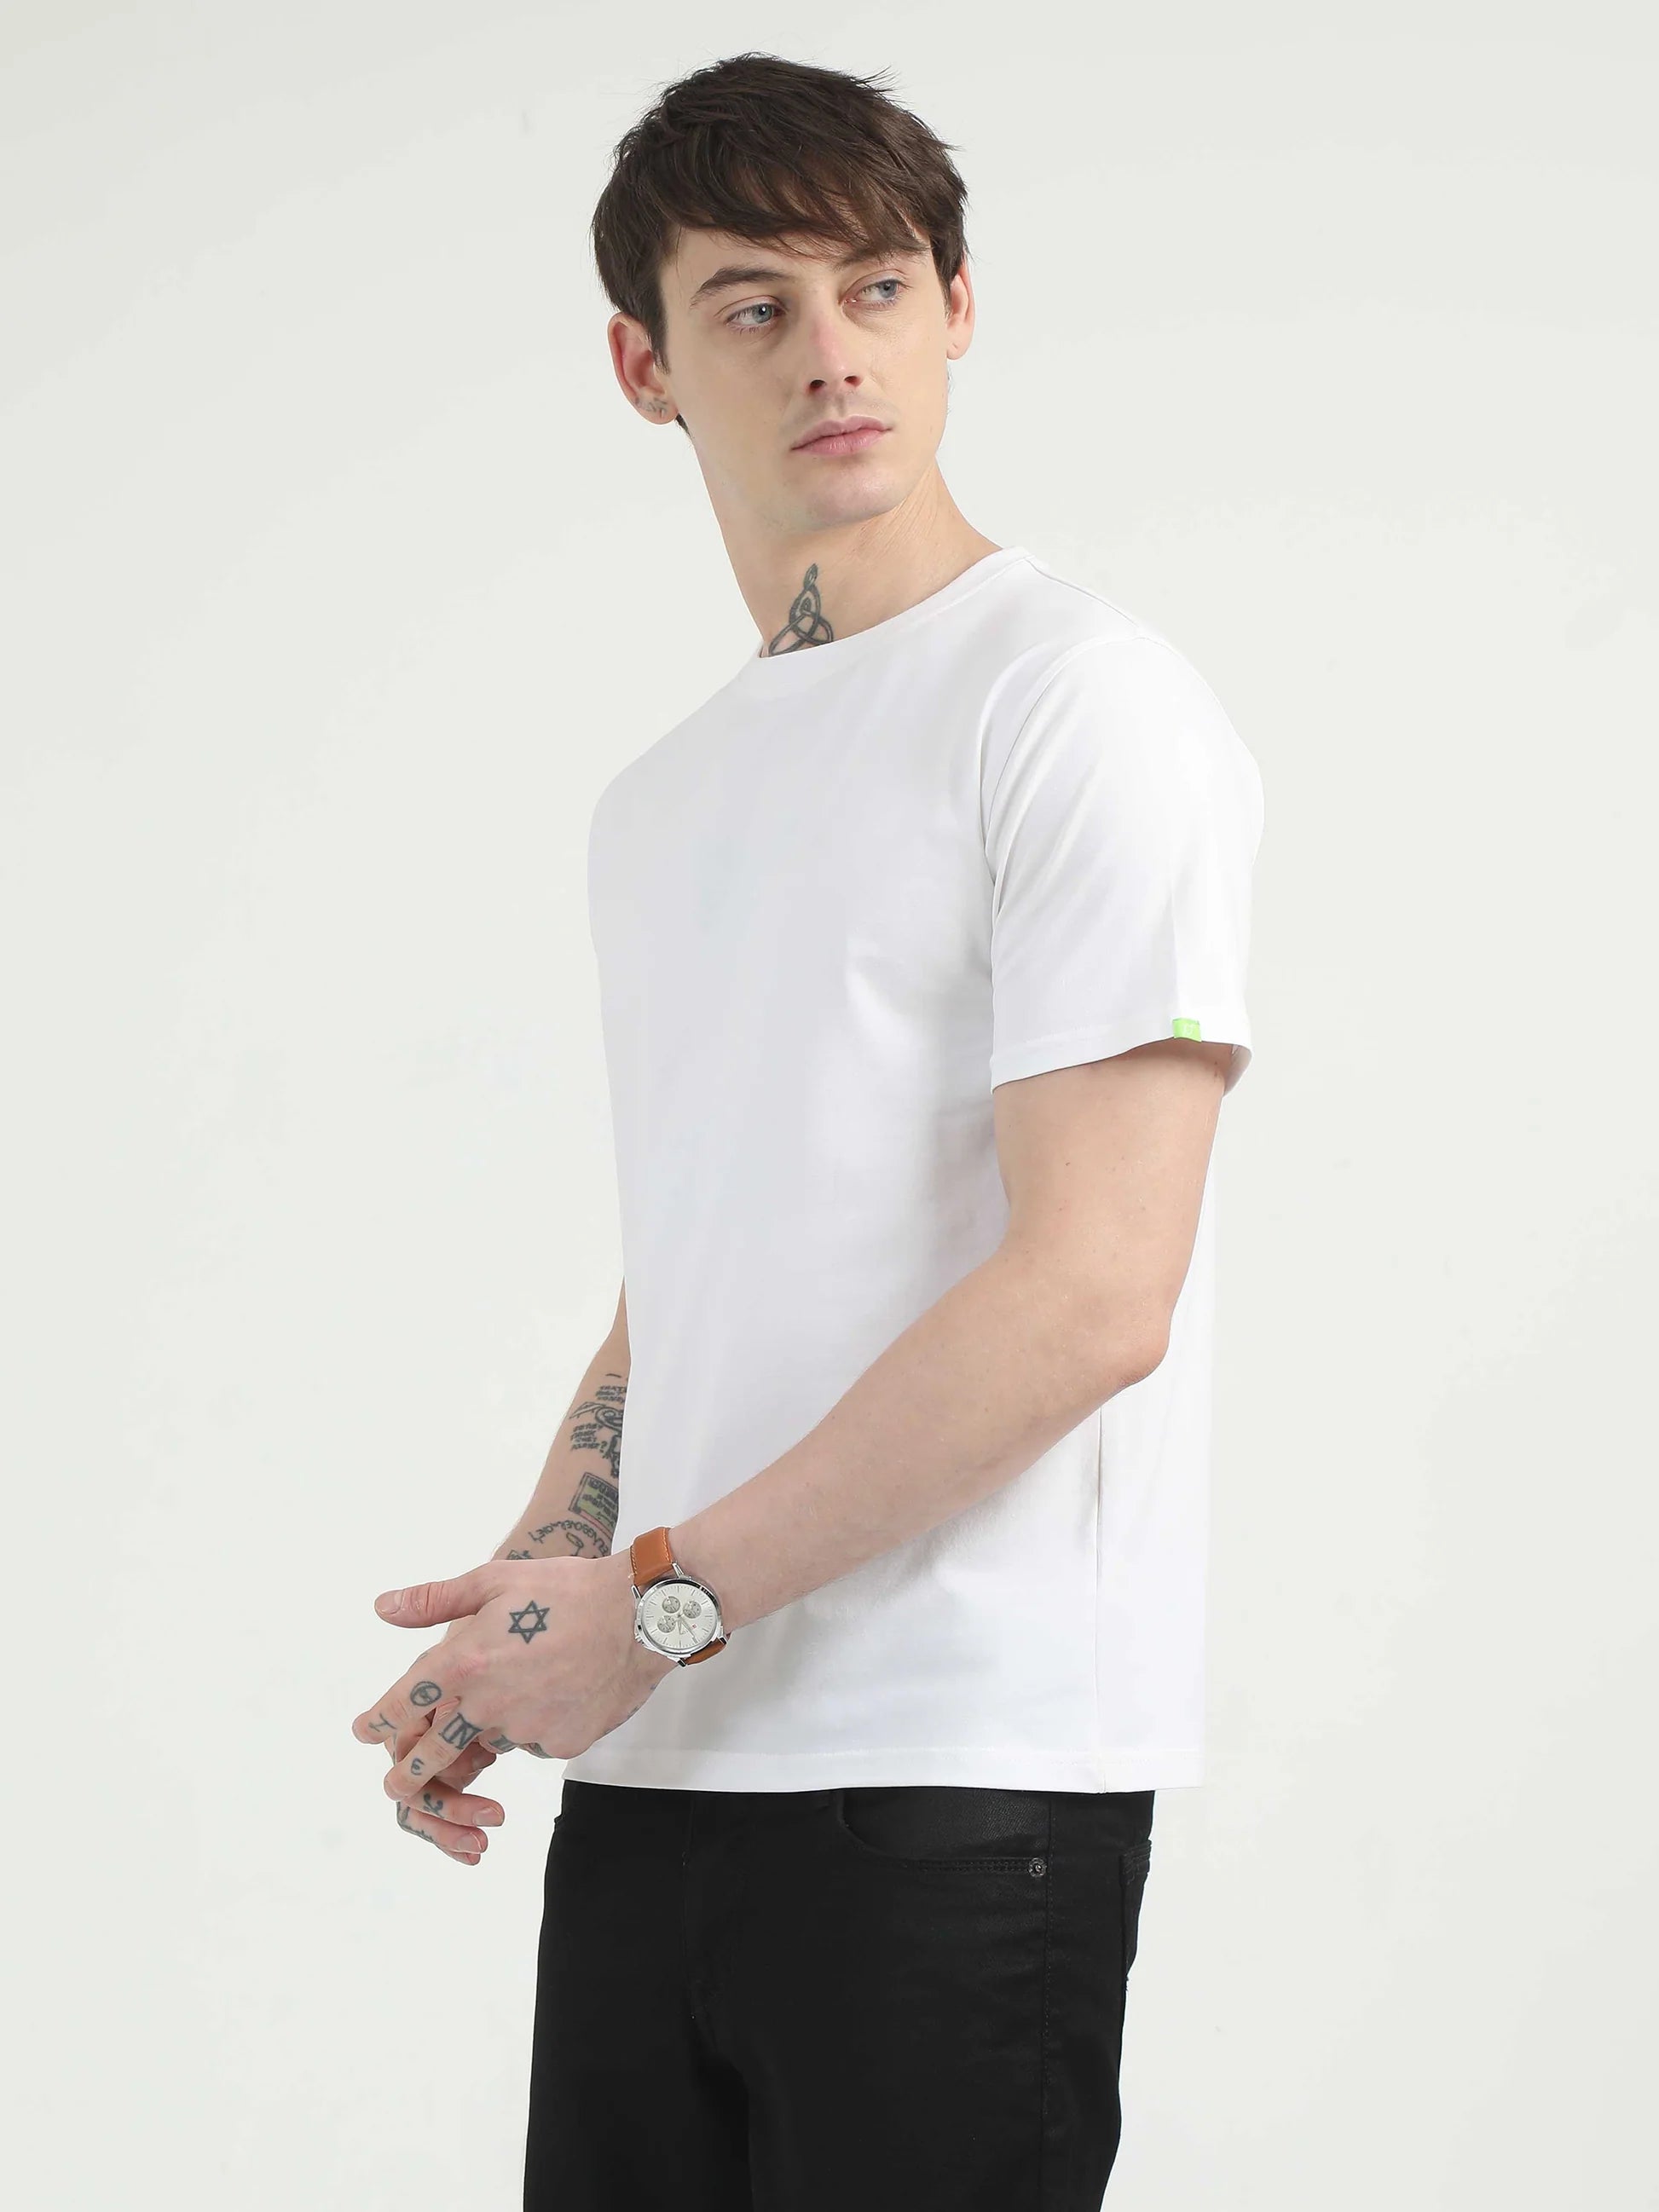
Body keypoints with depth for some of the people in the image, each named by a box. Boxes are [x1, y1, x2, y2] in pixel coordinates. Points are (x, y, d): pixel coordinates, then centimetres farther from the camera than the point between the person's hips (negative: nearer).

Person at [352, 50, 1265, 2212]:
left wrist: (662, 1600, -13)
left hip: (957, 1780, -7)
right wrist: (521, 1628, 6)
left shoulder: (1080, 699, -7)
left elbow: (1092, 1297, -15)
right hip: (650, 1761, 7)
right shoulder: (659, 803, 18)